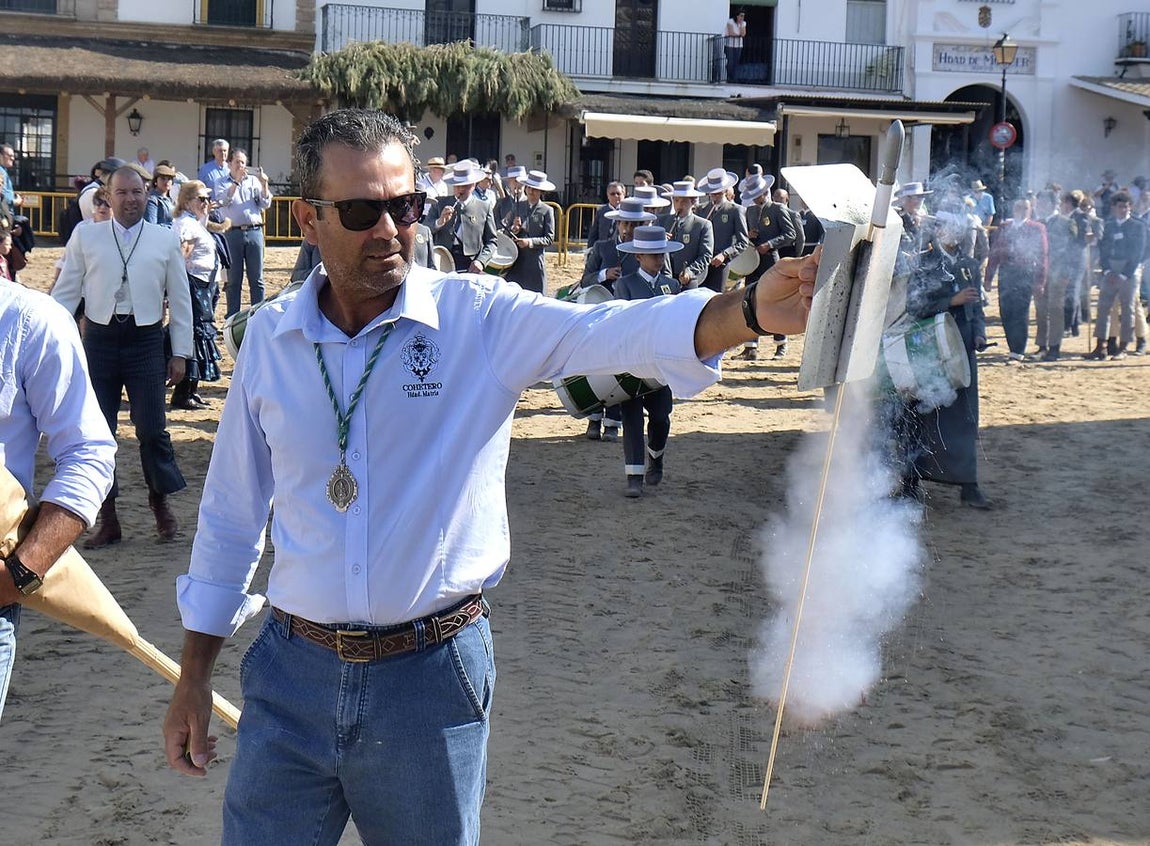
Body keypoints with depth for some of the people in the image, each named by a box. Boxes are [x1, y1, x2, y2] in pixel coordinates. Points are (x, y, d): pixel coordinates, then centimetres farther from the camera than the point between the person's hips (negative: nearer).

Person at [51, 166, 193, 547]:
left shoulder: (166, 240, 3)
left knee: (151, 428, -4)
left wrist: (180, 352, 5)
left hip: (146, 340, -1)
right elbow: (65, 292, 5)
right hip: (99, 338, 1)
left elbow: (180, 299, 7)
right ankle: (107, 519, 16)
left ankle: (160, 501, 22)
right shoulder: (85, 236, 4)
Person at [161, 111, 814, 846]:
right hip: (292, 673, 2)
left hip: (432, 675, -2)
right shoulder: (270, 337, 1)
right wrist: (195, 673, 12)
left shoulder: (482, 320, -8)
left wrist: (752, 312, -44)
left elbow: (623, 332, -25)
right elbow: (232, 511, 10)